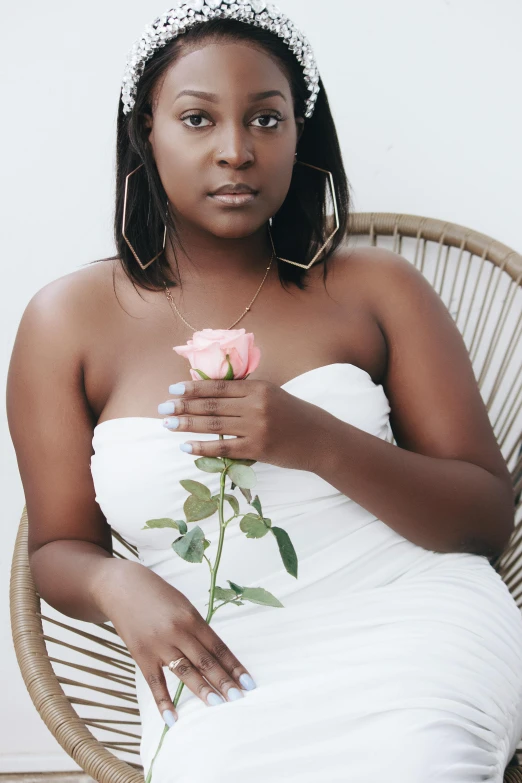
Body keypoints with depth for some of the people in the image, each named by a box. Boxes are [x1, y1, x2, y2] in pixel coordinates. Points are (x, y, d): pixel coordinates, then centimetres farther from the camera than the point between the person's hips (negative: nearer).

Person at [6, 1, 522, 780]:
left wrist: (320, 445, -14)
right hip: (227, 669, 0)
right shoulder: (67, 320, 7)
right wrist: (116, 585, -14)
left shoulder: (375, 287, 6)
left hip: (407, 609, 1)